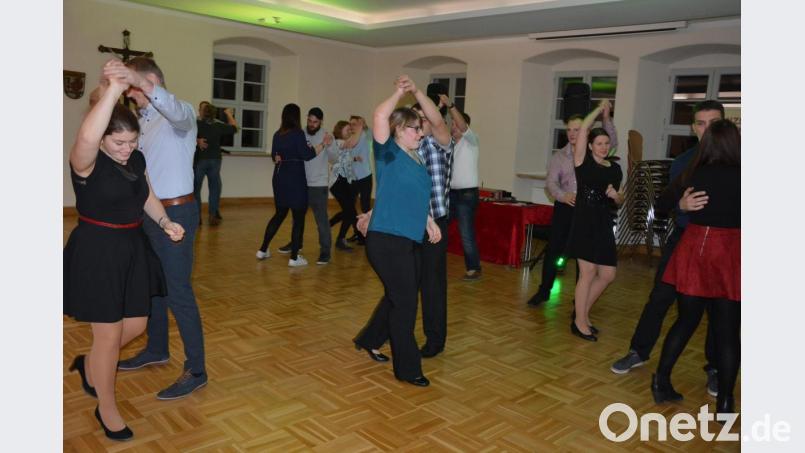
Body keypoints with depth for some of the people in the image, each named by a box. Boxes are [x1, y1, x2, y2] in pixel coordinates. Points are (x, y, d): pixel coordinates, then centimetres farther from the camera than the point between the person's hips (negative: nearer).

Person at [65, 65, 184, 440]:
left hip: (132, 247, 7)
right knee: (110, 335, 2)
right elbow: (87, 136, -43)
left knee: (136, 325, 15)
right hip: (96, 252, -7)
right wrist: (112, 90, -41)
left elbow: (146, 195, 17)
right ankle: (106, 409, 24)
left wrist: (165, 223, 0)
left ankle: (89, 365, 45)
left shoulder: (136, 159, 4)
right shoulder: (87, 161, -19)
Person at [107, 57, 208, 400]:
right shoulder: (144, 120, 13)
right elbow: (140, 162, 15)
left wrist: (138, 81, -53)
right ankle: (156, 350, 39)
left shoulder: (180, 113, -13)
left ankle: (196, 371, 6)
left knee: (178, 292, -6)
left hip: (175, 212, -9)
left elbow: (174, 110, -39)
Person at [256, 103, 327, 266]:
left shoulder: (277, 134, 8)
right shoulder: (298, 133, -13)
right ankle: (294, 257, 4)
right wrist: (323, 144, -7)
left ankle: (263, 250, 20)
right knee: (298, 217, 2)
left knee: (279, 214, 19)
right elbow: (307, 155, -14)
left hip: (279, 177, 7)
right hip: (295, 179, -7)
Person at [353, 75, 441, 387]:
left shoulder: (416, 159, 13)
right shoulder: (389, 153, -10)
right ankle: (407, 368, 11)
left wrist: (428, 222, 13)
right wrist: (400, 92, -11)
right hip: (387, 240, -9)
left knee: (397, 298, 20)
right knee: (405, 302, -2)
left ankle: (368, 340, 42)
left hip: (407, 239, 9)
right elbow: (380, 116, -25)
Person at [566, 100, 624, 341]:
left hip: (604, 224, 6)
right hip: (584, 222, -6)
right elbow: (583, 129, -13)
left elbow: (620, 201, 20)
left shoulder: (615, 169, 11)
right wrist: (599, 108, -2)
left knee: (607, 275, 8)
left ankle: (583, 314, 26)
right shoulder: (583, 161, -2)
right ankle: (579, 323, 8)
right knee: (588, 272, -5)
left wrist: (616, 195, -3)